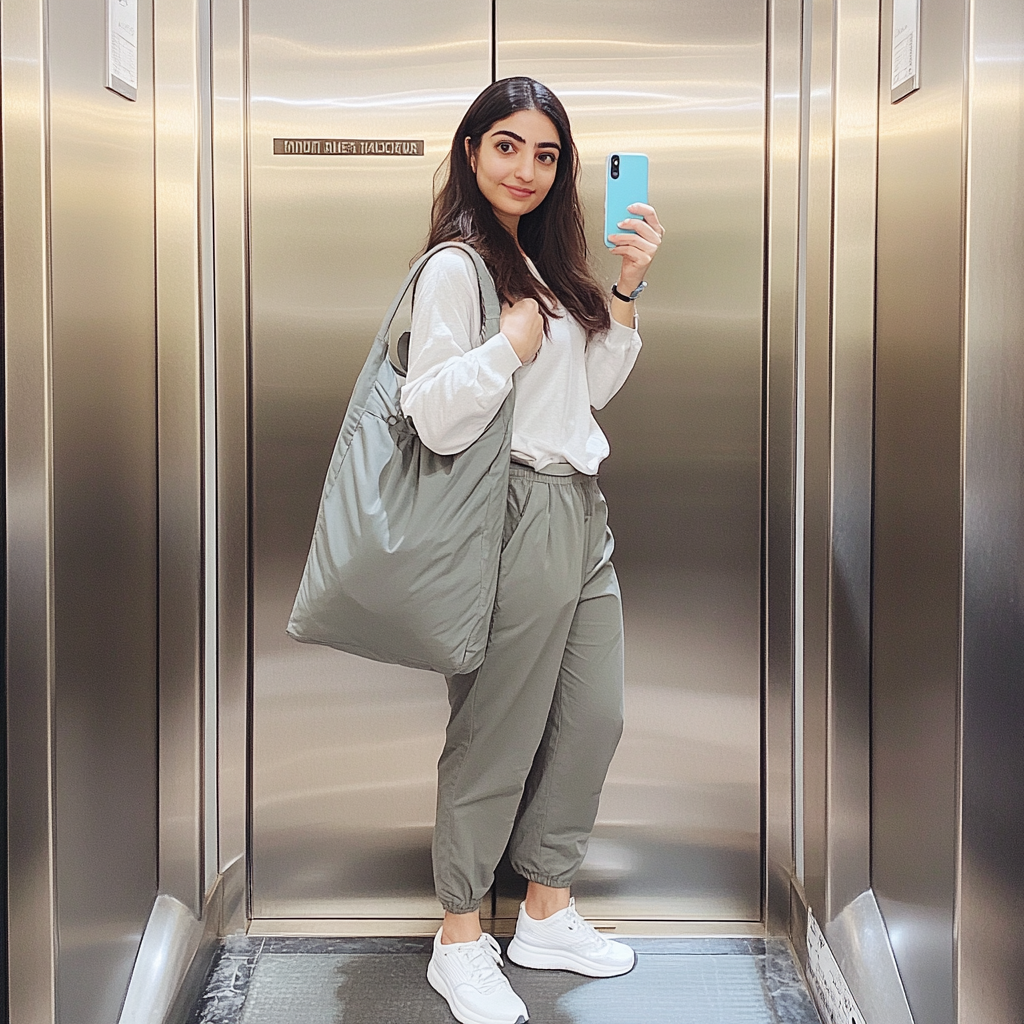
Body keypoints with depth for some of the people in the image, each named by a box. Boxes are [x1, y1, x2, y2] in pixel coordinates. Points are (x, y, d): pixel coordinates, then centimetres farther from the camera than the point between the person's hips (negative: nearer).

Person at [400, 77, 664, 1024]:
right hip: (519, 517, -9)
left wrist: (627, 287, 9)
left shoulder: (542, 260, 15)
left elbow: (593, 387, 16)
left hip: (582, 517, 9)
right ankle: (460, 945, 19)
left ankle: (547, 916, 30)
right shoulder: (457, 266, -12)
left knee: (594, 718, 14)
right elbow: (435, 421, -21)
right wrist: (515, 340, -17)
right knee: (497, 737, 2)